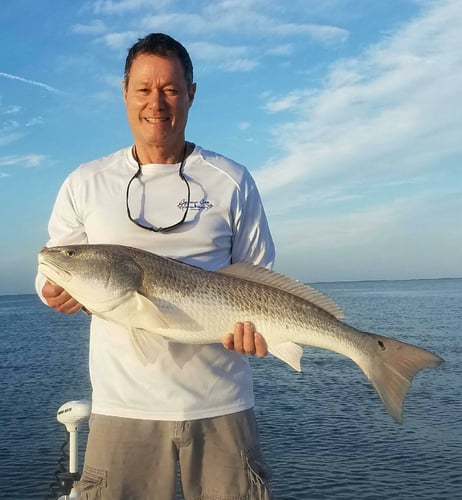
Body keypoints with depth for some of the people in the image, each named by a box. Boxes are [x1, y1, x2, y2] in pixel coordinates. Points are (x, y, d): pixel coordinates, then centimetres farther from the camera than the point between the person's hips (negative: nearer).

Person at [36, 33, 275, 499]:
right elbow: (50, 274, 11)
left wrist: (255, 321, -13)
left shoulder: (231, 181, 4)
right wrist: (57, 291, -13)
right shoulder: (85, 184, 7)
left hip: (220, 403, 0)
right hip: (123, 404, 1)